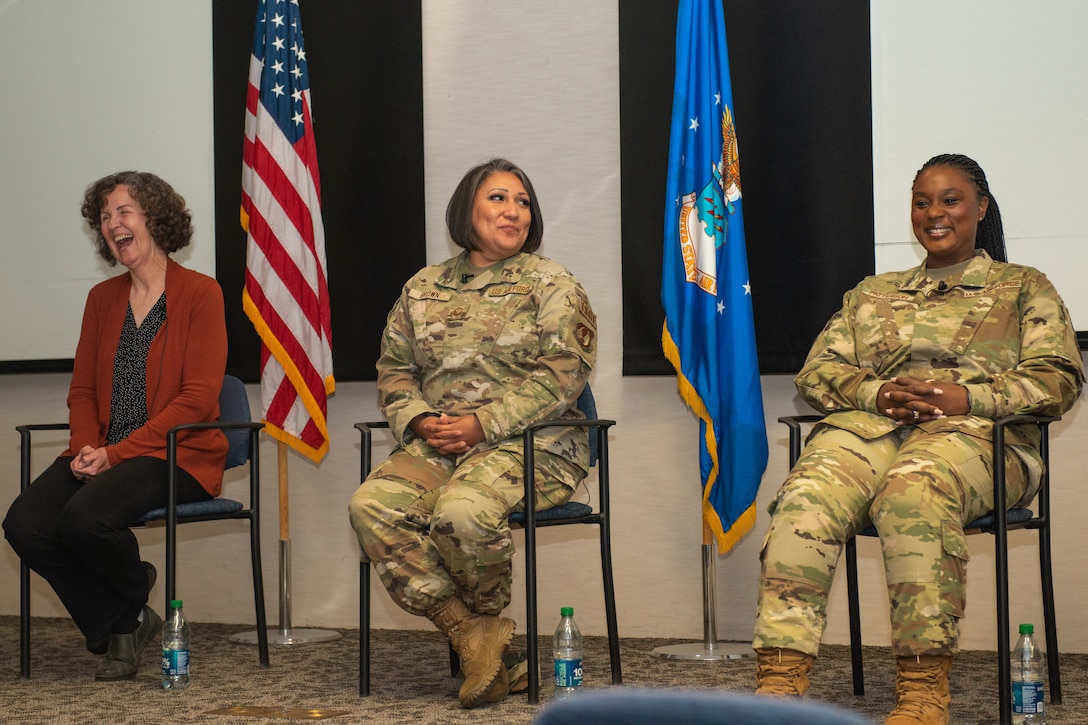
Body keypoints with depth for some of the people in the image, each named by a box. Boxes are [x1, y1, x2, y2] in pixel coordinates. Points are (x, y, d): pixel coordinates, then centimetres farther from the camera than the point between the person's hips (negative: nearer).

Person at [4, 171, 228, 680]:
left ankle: (133, 596, 3)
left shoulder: (200, 293, -4)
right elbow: (82, 389, 16)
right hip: (103, 455, 6)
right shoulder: (103, 298, 17)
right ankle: (120, 625, 0)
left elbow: (198, 398, -12)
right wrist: (86, 447, -7)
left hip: (176, 454, -6)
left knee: (84, 518, -32)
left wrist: (116, 453, -17)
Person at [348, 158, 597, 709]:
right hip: (437, 446, 4)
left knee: (461, 510, -35)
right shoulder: (422, 289, 17)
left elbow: (560, 376, -7)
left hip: (528, 443, -4)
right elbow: (393, 369, 17)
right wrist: (420, 421, -5)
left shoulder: (551, 285, 4)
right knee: (371, 506, -25)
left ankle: (488, 620, -3)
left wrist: (481, 424, -16)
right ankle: (474, 638, -21)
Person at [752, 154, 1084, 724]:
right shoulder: (872, 293, 31)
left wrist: (966, 397, -9)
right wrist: (877, 392, -4)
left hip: (972, 432, -3)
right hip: (868, 424, 3)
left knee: (911, 490, -41)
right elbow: (816, 372, 19)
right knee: (808, 496, -34)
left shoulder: (1026, 289, 22)